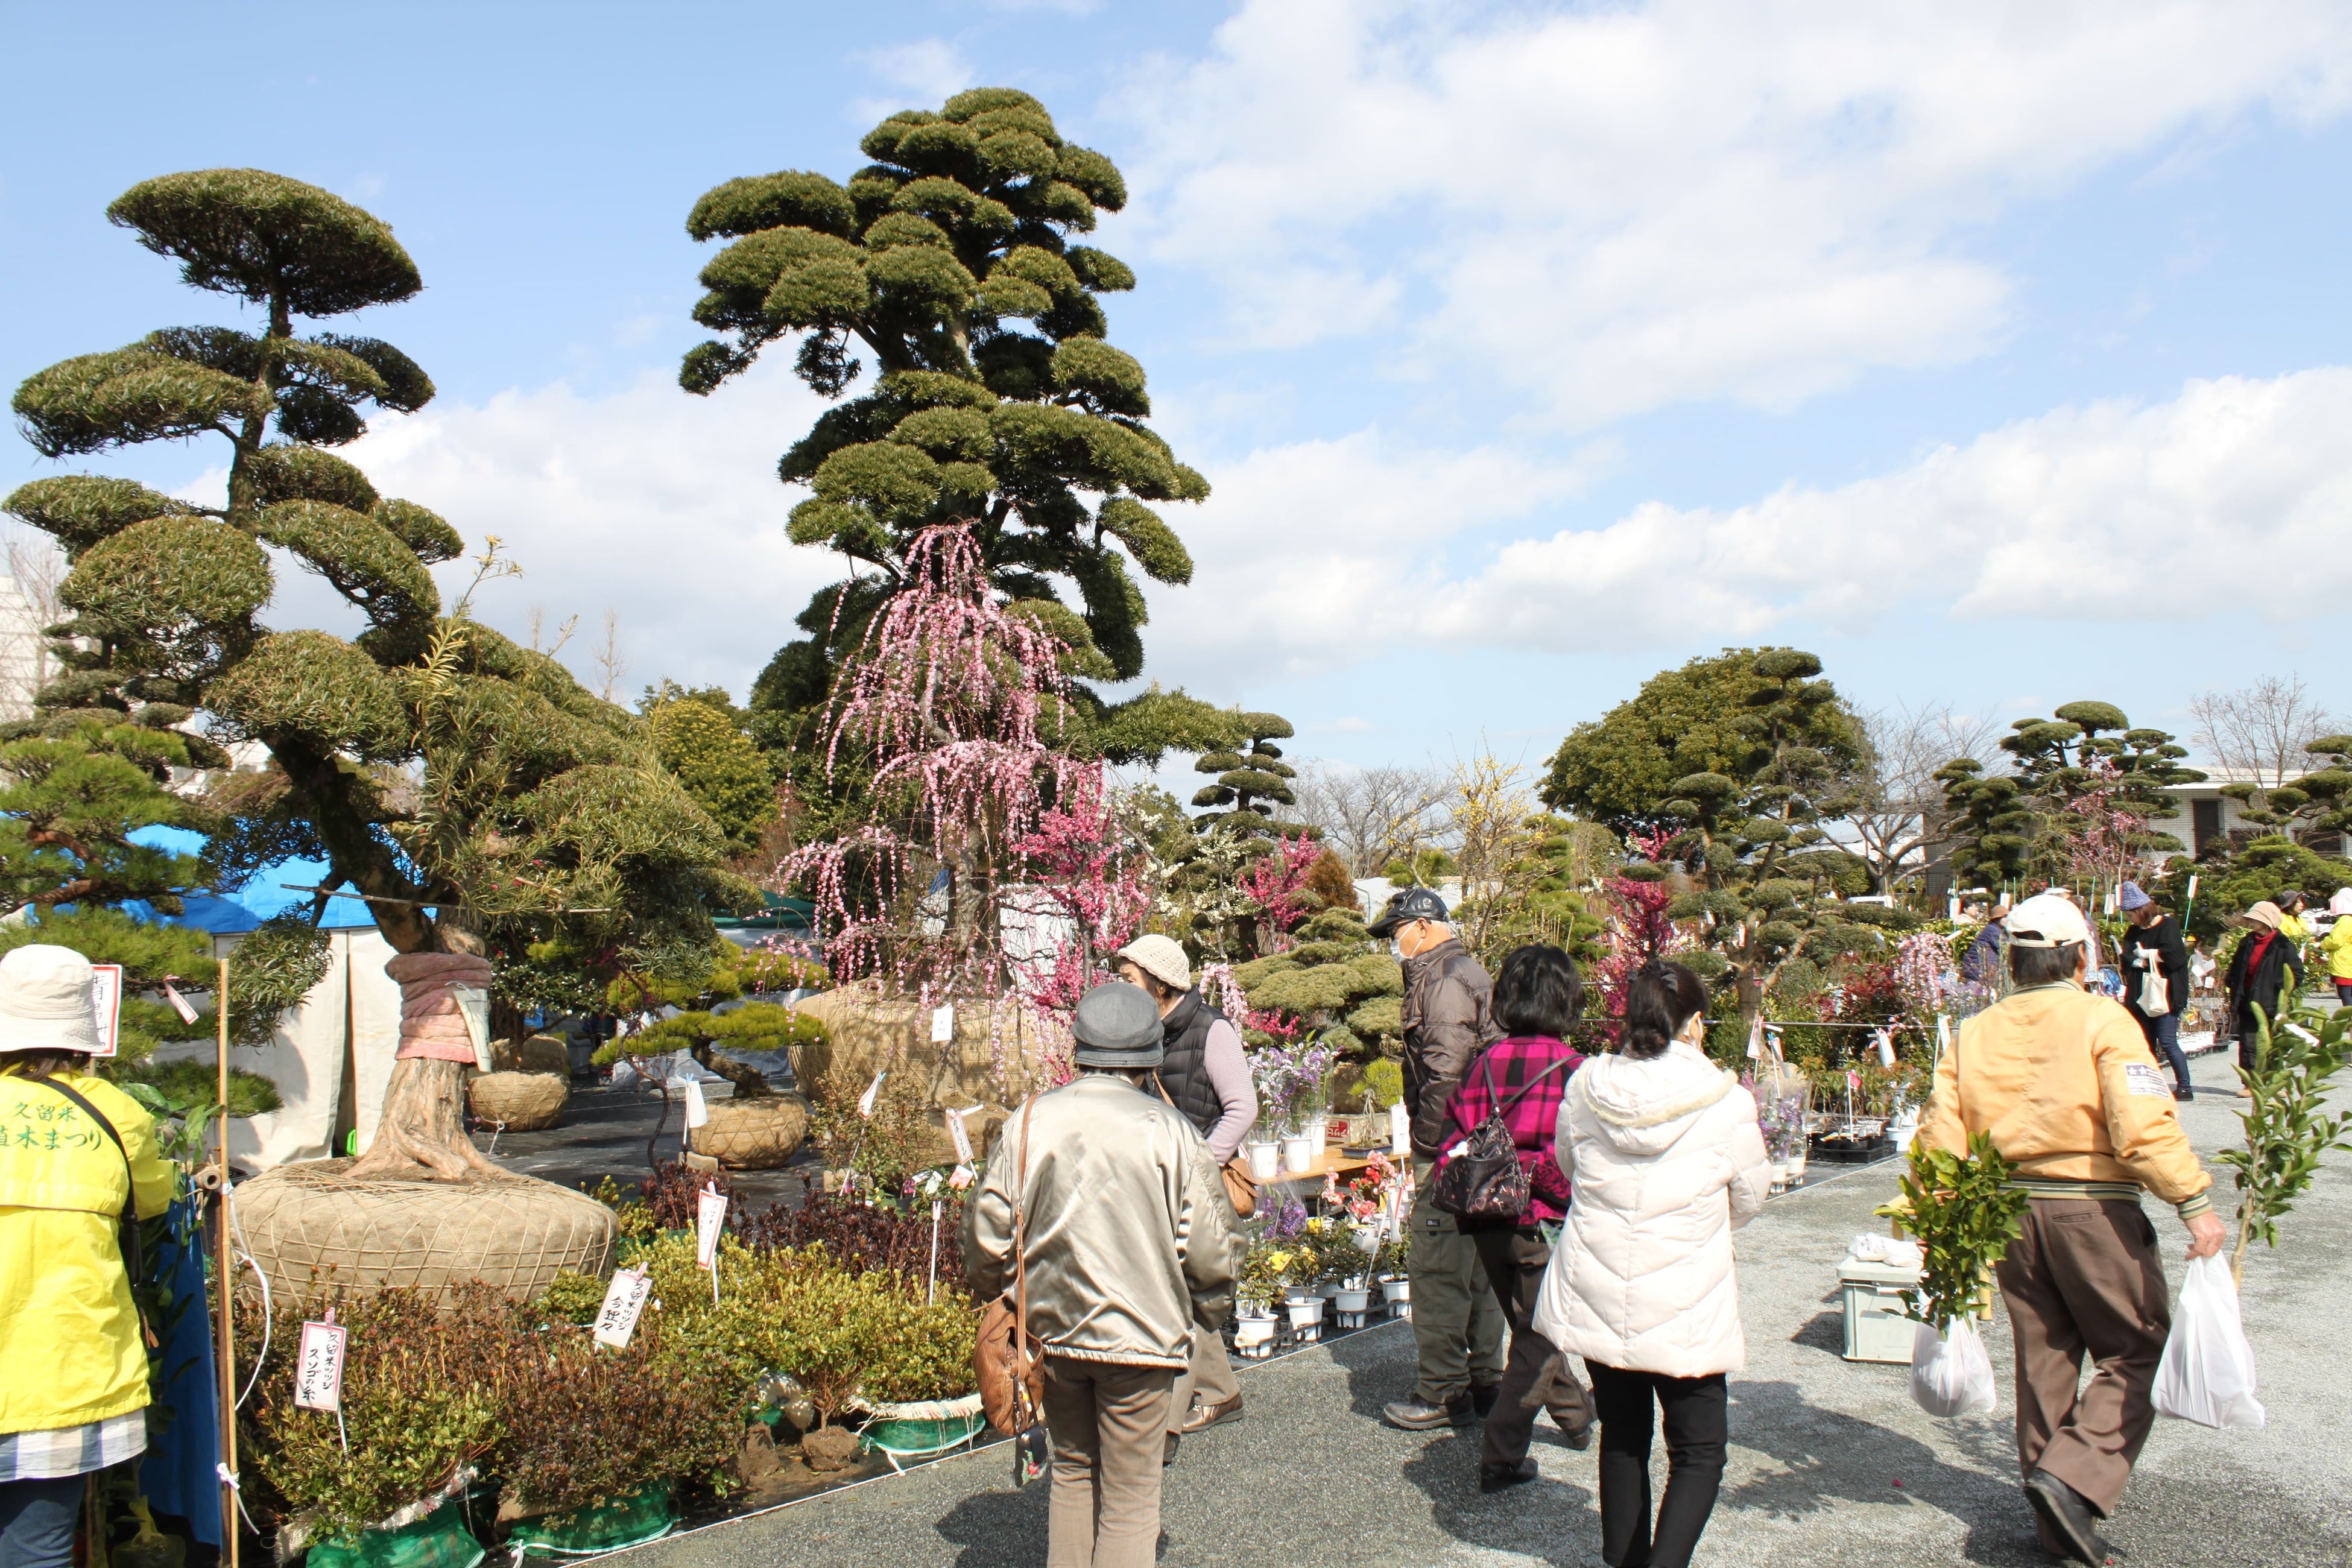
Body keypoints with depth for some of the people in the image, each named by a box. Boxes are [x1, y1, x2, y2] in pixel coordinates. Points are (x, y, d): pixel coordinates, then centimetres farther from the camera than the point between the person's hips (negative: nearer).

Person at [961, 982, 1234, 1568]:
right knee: (1130, 1496, 9)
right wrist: (1212, 1313, 10)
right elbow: (1207, 1248, -9)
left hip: (1055, 1328, 3)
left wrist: (991, 1294, 20)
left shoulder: (1029, 1122, -5)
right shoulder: (1169, 1130, -12)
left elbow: (987, 1234, 0)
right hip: (1141, 1333, -3)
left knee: (1071, 1470, 23)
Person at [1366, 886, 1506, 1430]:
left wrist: (1426, 1150, -16)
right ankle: (1484, 1381, 25)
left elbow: (1444, 1073, -21)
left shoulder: (1443, 979, -14)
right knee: (1475, 1266, 16)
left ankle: (1442, 1394, 2)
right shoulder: (1469, 972, 18)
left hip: (1450, 1147, -10)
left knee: (1436, 1268, -4)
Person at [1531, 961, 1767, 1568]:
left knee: (1622, 1439, 21)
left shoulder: (1585, 1086, -8)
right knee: (1698, 1455, 11)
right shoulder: (1726, 1102, -16)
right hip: (1685, 1311, -4)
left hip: (1595, 1300, 4)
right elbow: (1749, 1198, -1)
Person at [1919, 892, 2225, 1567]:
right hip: (2093, 1209, -5)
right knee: (2135, 1355, 8)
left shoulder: (1974, 1033, 6)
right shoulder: (2101, 1019, -7)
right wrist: (2195, 1203, -14)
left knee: (2043, 1360, 15)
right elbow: (2144, 1127, -18)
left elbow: (1942, 1138, 2)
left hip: (2009, 1214, 5)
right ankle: (2073, 1479, -8)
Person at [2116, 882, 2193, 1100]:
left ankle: (2185, 1087, -1)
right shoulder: (2135, 931, 12)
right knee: (2147, 1042, 8)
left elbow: (2174, 956, -19)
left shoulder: (2168, 926, -8)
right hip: (2142, 996, 7)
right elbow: (2125, 957, 3)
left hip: (2165, 994, -7)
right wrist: (2153, 959, -12)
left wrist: (2146, 955, -8)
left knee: (2167, 1042, -9)